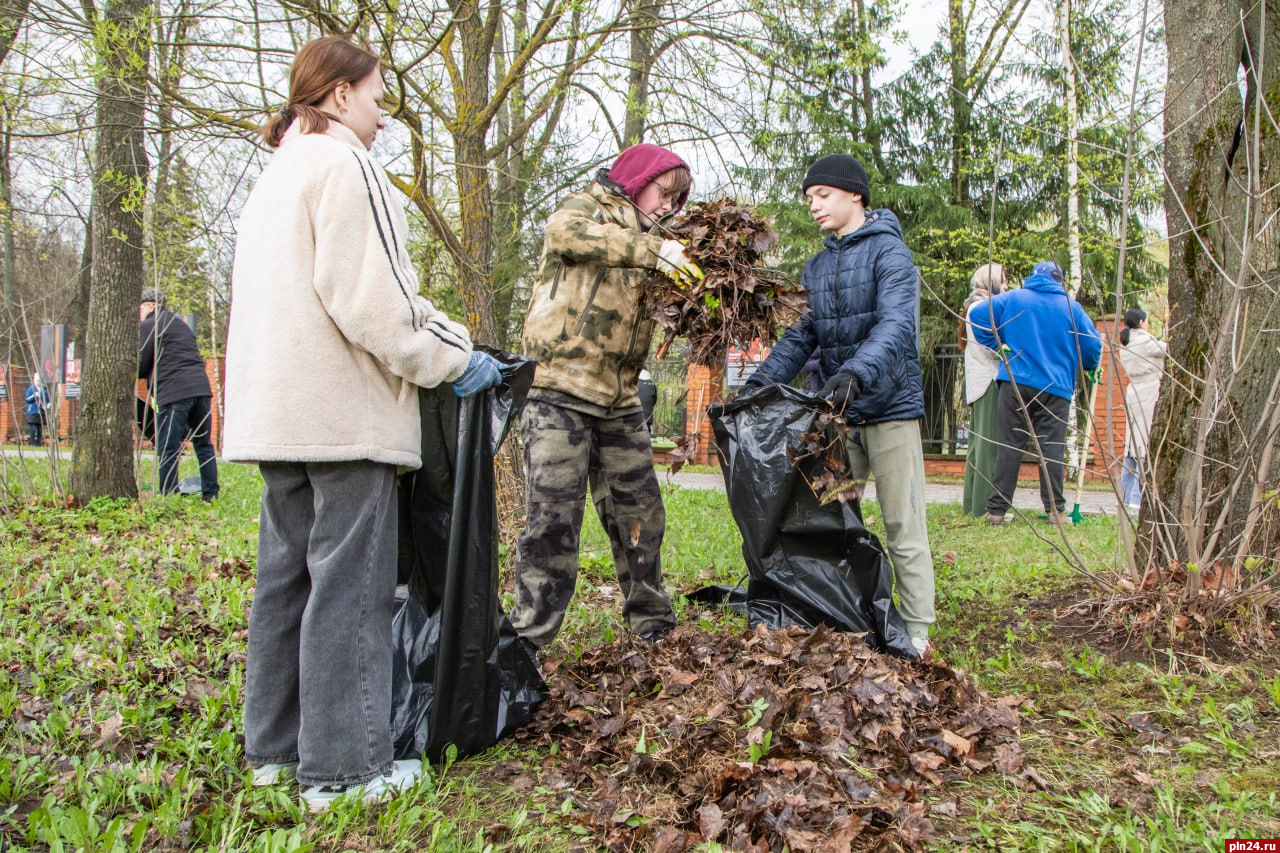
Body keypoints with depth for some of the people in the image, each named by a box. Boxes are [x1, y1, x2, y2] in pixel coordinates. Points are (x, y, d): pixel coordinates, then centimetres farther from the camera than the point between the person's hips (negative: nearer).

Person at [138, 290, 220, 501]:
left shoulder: (148, 326, 1)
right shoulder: (181, 324, 27)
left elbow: (140, 366, -1)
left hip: (174, 393, -7)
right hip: (202, 388, 8)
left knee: (167, 451, -3)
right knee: (204, 446, 11)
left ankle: (169, 498, -4)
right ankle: (211, 495, 12)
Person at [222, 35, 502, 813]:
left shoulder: (277, 175, 22)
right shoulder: (344, 165, -8)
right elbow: (370, 298, -18)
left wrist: (449, 339, 19)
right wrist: (451, 361, -6)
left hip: (278, 411, 10)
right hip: (344, 409, -9)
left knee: (287, 572, 13)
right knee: (350, 583, -5)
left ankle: (276, 745, 21)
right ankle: (343, 764, 1)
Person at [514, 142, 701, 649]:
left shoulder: (640, 238, 27)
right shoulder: (588, 208, 4)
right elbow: (565, 232, -20)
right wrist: (650, 248, -26)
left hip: (619, 399, 8)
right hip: (561, 386, -7)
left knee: (639, 512, 10)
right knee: (553, 517, -9)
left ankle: (652, 625, 21)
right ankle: (529, 637, -2)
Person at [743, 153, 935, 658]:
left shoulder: (888, 252, -7)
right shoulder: (816, 267, 15)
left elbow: (896, 325, -22)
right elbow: (802, 335, 10)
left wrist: (856, 373, -39)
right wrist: (762, 380, -6)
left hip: (890, 407, -6)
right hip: (837, 410, 6)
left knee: (903, 526, 0)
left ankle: (916, 633, 8)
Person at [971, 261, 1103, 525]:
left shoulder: (1013, 298, 7)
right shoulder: (1071, 306, 7)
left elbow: (977, 316, -2)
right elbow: (1092, 344, 5)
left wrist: (995, 345, 5)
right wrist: (1091, 369, 24)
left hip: (1016, 382, 0)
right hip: (1057, 387, 0)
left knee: (1009, 446, 0)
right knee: (1052, 448, 3)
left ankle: (996, 509, -1)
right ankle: (1054, 509, 3)